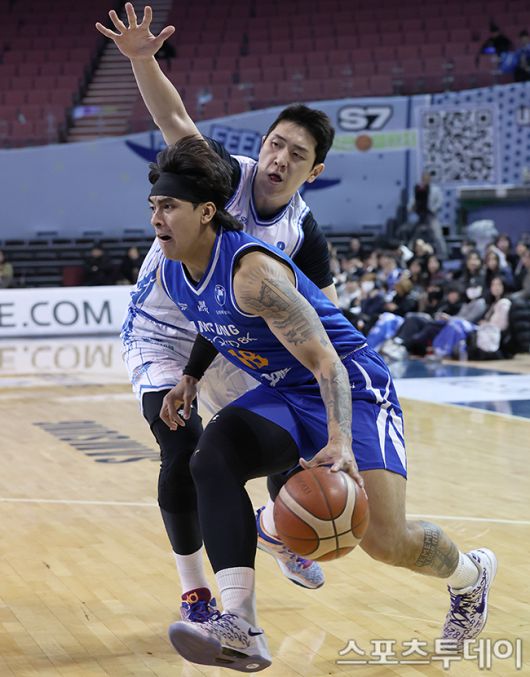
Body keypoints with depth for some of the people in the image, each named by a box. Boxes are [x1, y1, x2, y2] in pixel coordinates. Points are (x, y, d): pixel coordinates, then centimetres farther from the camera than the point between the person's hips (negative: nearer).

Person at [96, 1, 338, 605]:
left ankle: (274, 529, 43)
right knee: (184, 455, -22)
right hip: (159, 336, -5)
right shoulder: (226, 176, -22)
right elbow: (176, 121, -36)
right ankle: (194, 592, -5)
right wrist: (143, 61, -52)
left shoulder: (303, 233, -11)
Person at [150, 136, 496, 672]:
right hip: (281, 396, 8)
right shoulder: (170, 274, -2)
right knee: (212, 458, -22)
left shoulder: (252, 270, -28)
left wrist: (339, 441, -45)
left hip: (352, 389, -7)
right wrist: (190, 382, 7)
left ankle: (471, 574, 23)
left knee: (384, 540, -15)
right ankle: (239, 627, -30)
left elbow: (326, 363, -32)